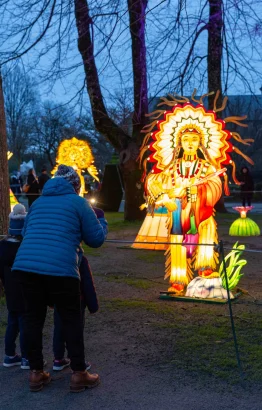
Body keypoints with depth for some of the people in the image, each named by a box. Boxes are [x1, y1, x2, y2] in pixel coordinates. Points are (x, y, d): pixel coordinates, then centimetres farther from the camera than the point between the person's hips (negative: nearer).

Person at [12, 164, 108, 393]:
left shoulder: (38, 202, 23)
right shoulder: (79, 202, 8)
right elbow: (97, 239, 10)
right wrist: (101, 221, 28)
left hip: (25, 265, 5)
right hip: (59, 269, -5)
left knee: (33, 317, 16)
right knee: (71, 319, 9)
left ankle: (36, 373, 23)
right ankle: (79, 374, 16)